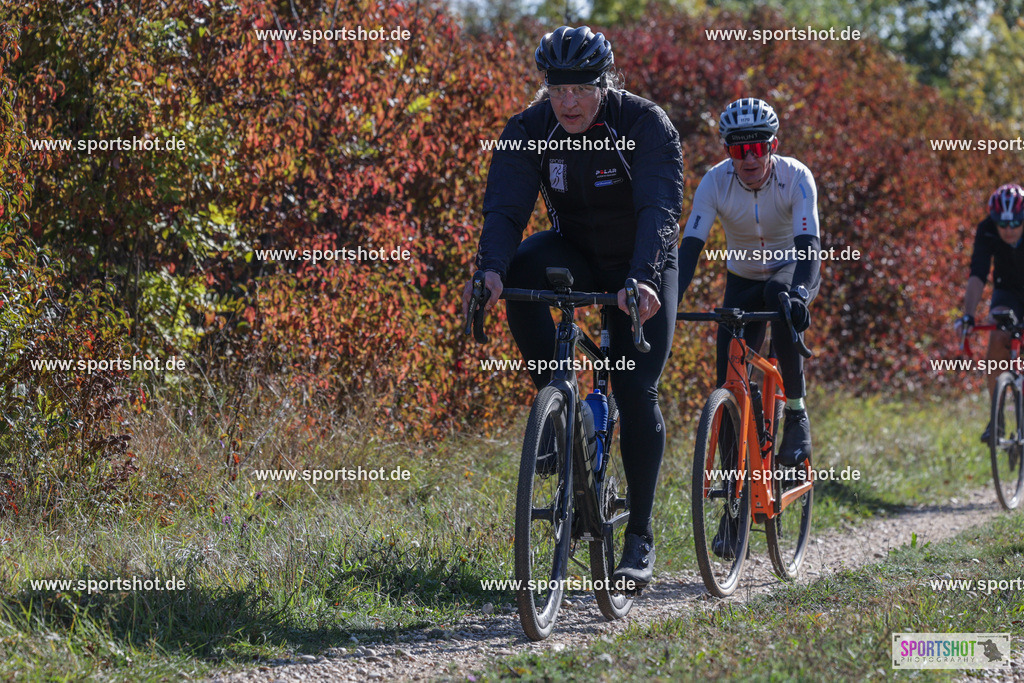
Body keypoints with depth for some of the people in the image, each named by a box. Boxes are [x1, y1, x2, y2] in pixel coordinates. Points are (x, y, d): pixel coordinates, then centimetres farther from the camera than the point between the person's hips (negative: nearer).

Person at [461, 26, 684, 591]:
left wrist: (641, 280, -54)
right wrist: (491, 269, -46)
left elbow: (660, 210, -36)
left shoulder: (646, 126, -25)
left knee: (636, 392, -12)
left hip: (642, 269, -3)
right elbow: (503, 209, -25)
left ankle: (640, 538, -1)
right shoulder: (529, 131, -16)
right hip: (575, 255, 3)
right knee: (521, 272, -32)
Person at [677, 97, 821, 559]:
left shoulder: (796, 178, -27)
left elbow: (808, 245, -37)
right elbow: (690, 246, -28)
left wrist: (800, 293, -55)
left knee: (785, 321, -38)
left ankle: (795, 417, -13)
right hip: (743, 280, 2)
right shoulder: (716, 183, -22)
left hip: (793, 273, -2)